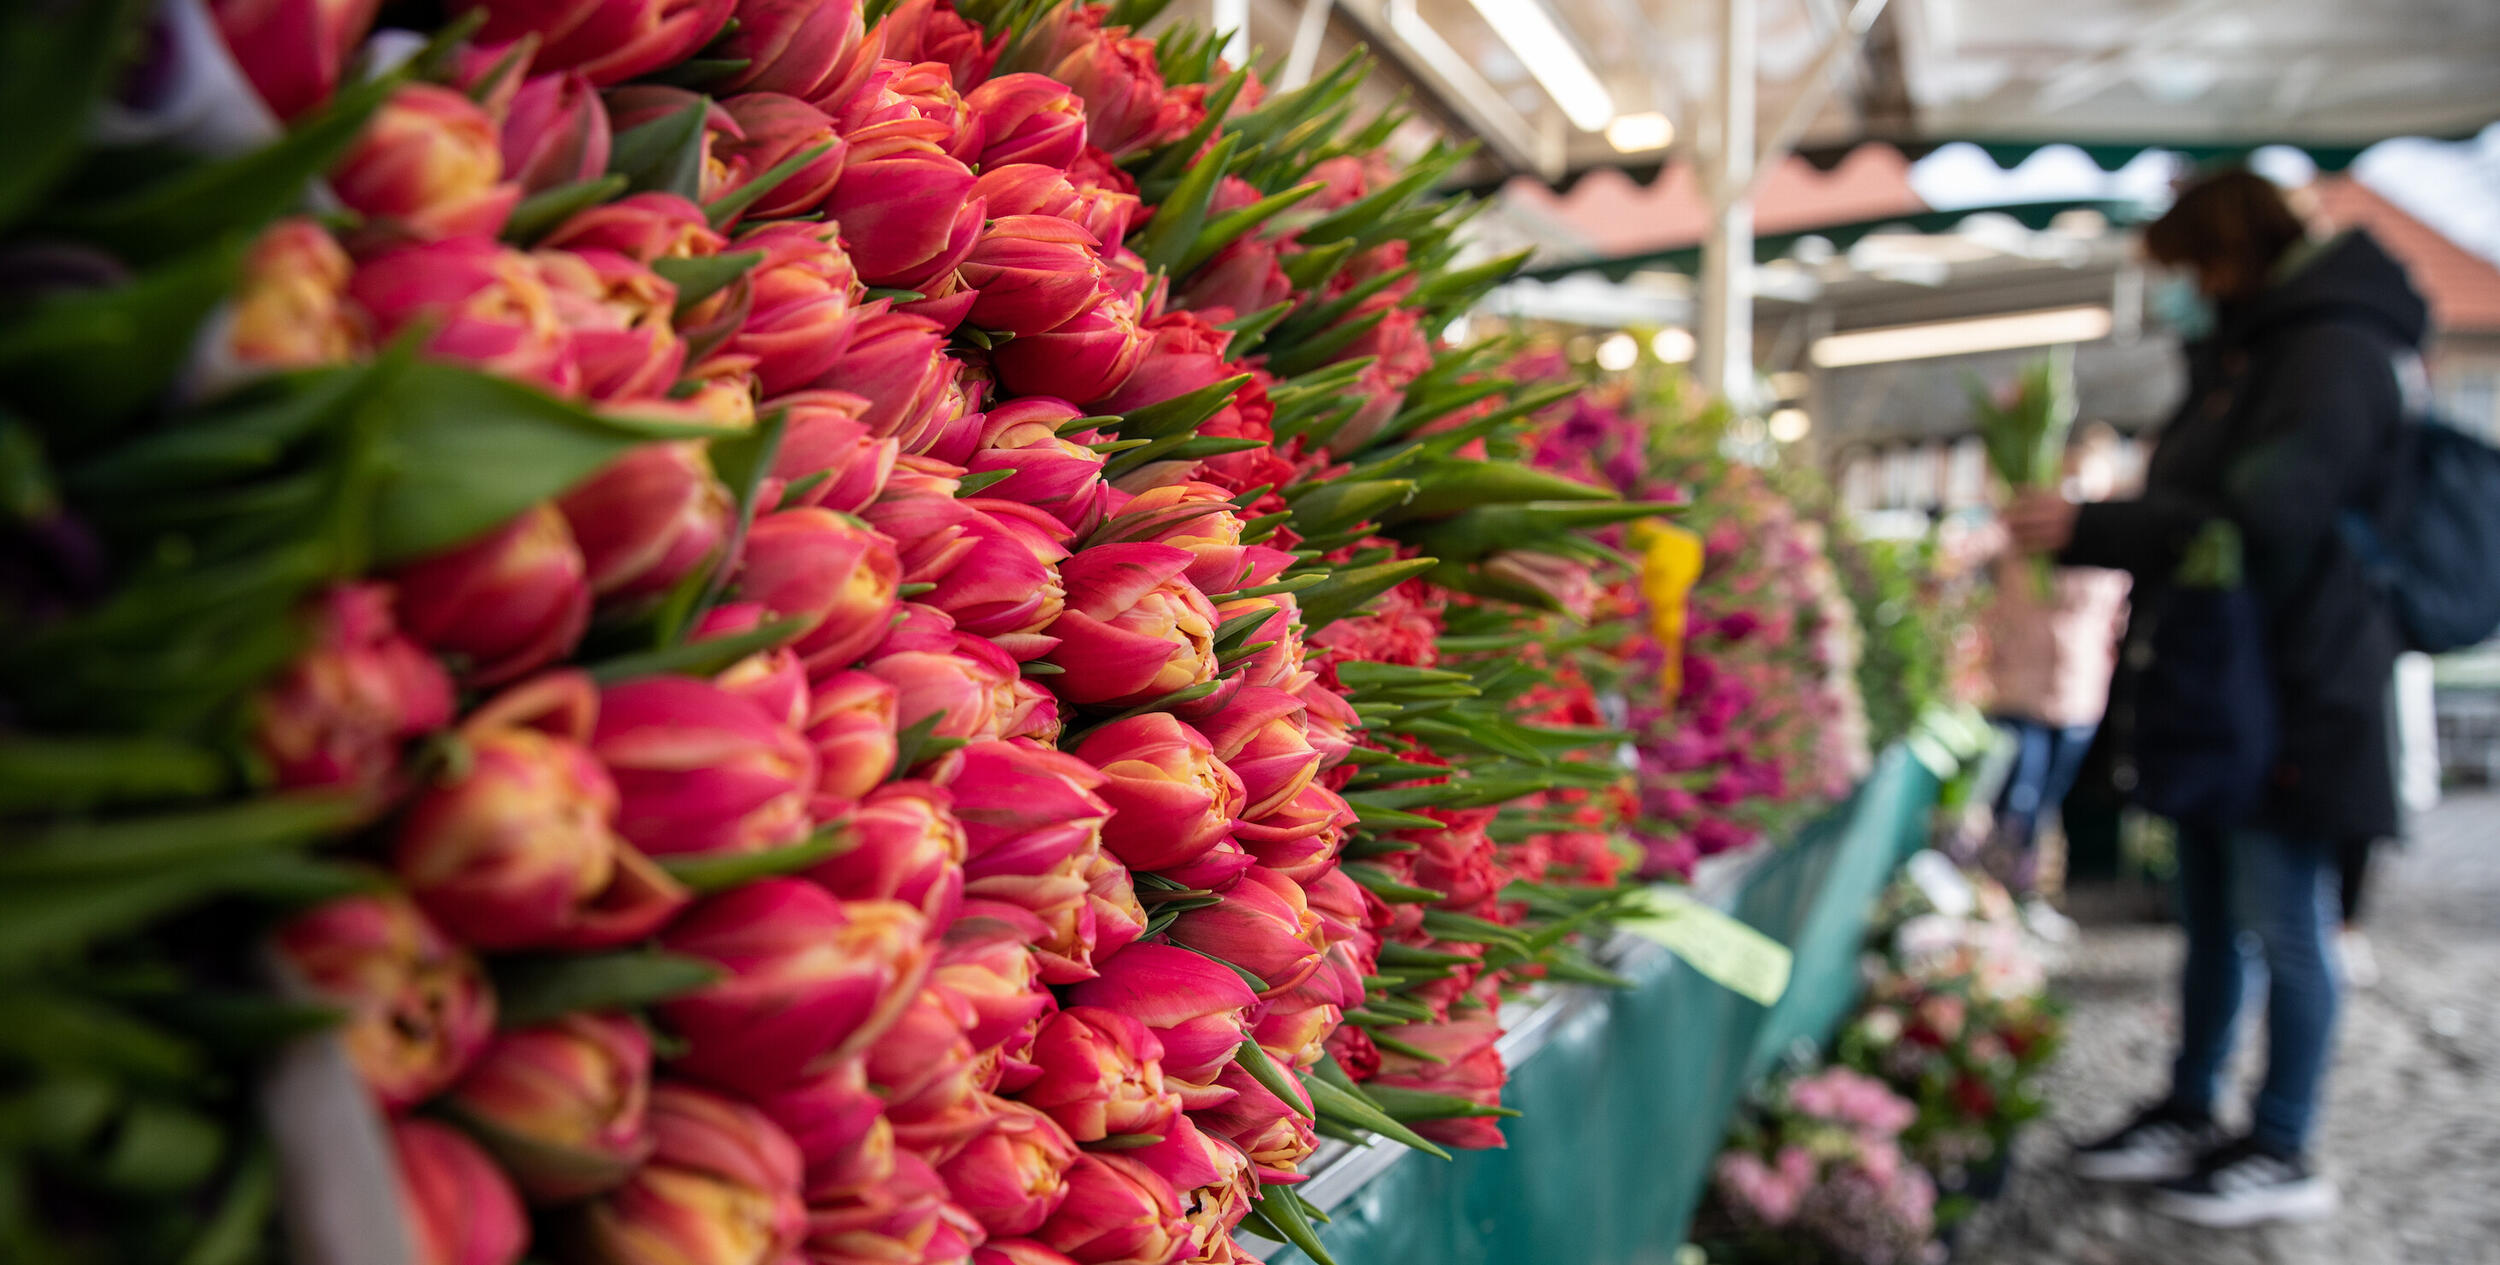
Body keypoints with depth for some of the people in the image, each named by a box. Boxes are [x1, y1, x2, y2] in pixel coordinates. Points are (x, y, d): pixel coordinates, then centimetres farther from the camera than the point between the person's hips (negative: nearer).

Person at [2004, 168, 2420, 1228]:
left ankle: (2282, 1152, 12)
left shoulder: (2332, 353, -13)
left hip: (2294, 696, -10)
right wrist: (2078, 530, 14)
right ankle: (2188, 1117, 25)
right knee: (2210, 920, 15)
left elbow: (2263, 517, -25)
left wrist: (2087, 528, -25)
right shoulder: (2241, 359, 18)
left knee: (2283, 922, 0)